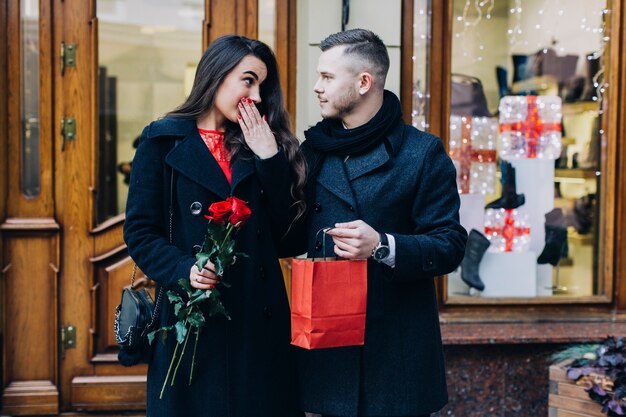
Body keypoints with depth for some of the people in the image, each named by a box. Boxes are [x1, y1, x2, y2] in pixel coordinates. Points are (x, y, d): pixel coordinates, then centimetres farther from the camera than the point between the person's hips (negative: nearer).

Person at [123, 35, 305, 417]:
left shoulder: (261, 143, 10)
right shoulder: (163, 141, -2)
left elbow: (281, 224, 0)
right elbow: (140, 232, -5)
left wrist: (270, 156, -9)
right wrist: (184, 270, -20)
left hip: (259, 314, 4)